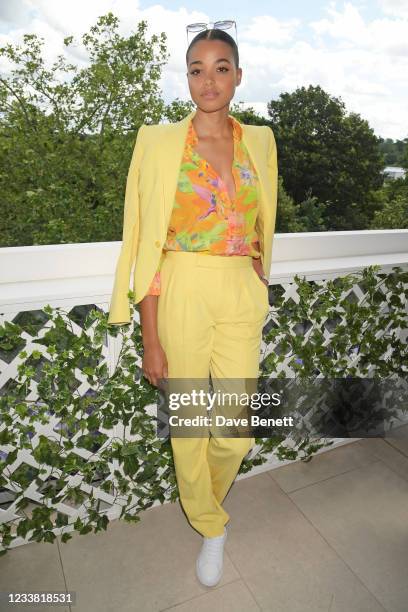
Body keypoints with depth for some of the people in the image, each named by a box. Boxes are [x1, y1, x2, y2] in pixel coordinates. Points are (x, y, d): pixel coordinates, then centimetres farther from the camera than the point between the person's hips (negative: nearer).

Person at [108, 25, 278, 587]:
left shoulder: (260, 141, 9)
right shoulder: (160, 142, -2)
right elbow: (148, 247, -6)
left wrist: (258, 296, 14)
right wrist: (151, 341, -8)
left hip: (242, 296, 3)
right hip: (182, 296, -2)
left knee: (237, 432, 7)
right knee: (188, 424, 10)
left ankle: (207, 495, 46)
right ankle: (210, 526, 41)